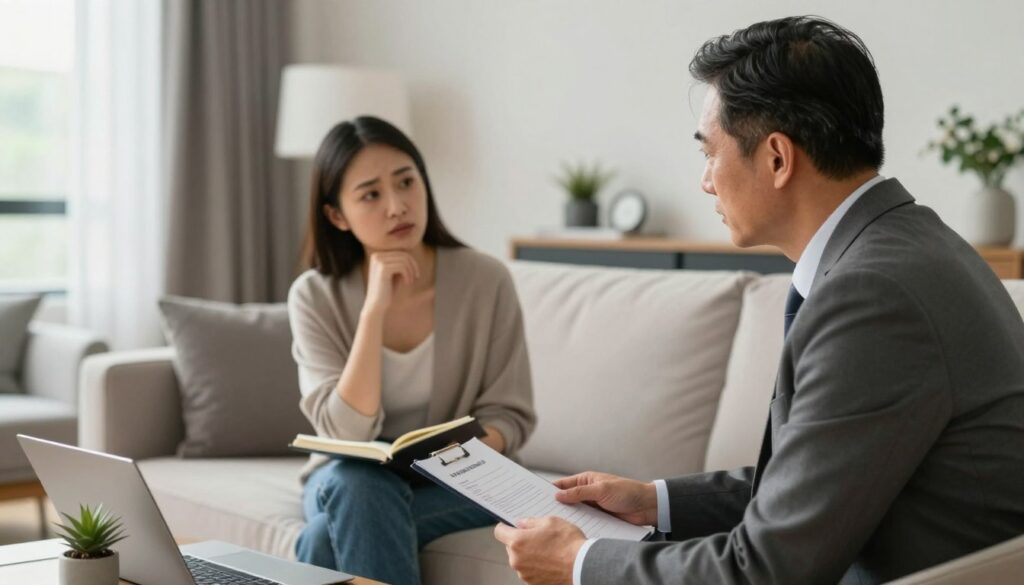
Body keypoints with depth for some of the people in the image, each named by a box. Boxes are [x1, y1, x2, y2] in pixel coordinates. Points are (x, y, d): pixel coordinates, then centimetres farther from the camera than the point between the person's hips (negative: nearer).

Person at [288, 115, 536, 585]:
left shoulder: (486, 281, -11)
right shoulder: (314, 296, -10)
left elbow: (510, 415, -4)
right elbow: (345, 434, -20)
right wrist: (375, 308, -27)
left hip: (459, 484, -1)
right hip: (350, 483, 2)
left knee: (326, 540, -30)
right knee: (355, 482, -34)